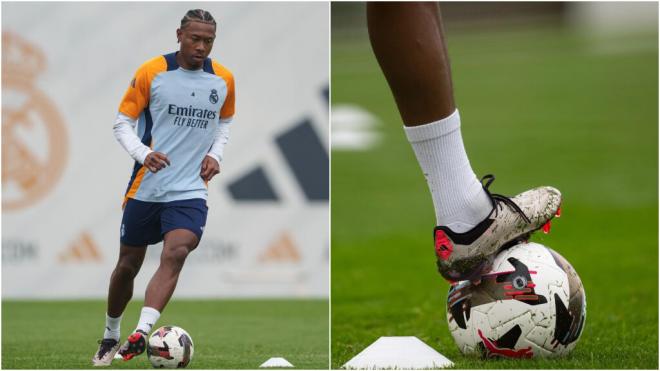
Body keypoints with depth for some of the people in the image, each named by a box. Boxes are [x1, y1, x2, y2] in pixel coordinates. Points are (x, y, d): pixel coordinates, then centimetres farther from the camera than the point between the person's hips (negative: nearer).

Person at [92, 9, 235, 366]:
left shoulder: (223, 80, 3)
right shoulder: (151, 72, -7)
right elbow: (122, 122, -2)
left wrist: (215, 153, 2)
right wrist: (143, 153, -20)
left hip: (190, 190, 1)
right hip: (145, 187, 0)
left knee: (175, 253, -24)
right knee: (128, 265, 10)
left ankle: (140, 335, -32)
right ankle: (110, 336, 30)